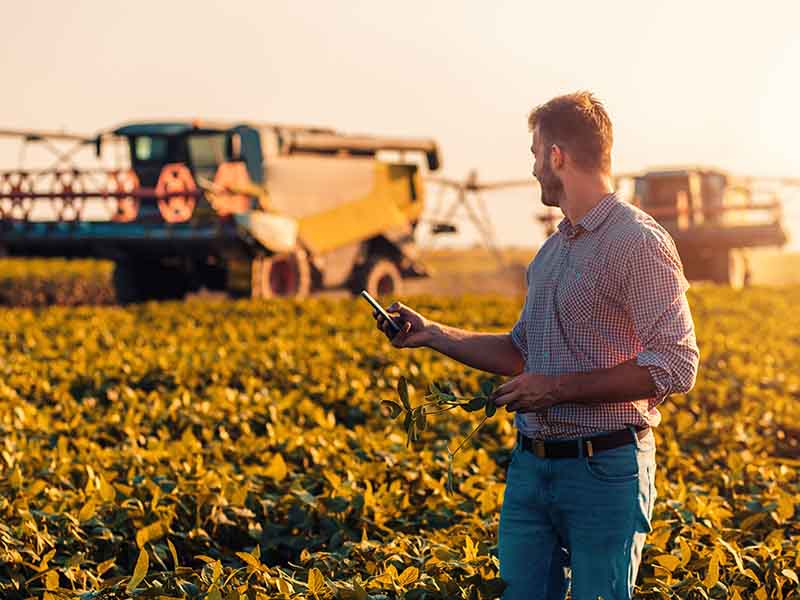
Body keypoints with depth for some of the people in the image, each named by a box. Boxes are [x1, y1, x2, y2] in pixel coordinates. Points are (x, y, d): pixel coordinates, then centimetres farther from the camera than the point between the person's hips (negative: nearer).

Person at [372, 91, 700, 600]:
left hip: (605, 469, -8)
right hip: (530, 466, 8)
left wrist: (559, 388, -18)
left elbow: (675, 368, -19)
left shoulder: (639, 244, -12)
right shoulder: (552, 251, 17)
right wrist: (434, 334, 18)